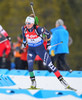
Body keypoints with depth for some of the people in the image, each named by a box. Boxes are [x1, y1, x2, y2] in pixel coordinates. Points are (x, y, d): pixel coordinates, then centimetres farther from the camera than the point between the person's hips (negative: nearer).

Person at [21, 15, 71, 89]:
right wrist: (24, 42, 17)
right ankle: (33, 83, -5)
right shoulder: (24, 29, -13)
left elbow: (48, 33, -8)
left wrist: (48, 43, 0)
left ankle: (61, 80, 2)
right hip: (31, 49, 3)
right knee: (30, 64, -19)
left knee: (50, 65, -5)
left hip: (40, 49, -3)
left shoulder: (38, 29, -25)